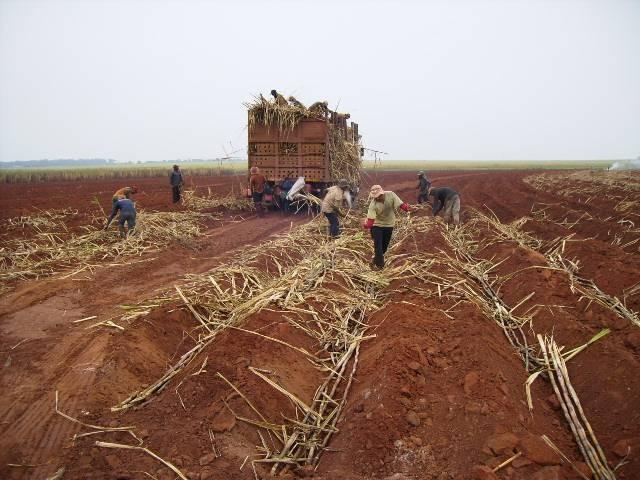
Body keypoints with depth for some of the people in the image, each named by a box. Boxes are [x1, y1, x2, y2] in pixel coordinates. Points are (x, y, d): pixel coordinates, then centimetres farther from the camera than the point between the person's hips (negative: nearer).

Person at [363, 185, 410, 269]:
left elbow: (400, 204, -23)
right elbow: (370, 217, -35)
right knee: (378, 244, -10)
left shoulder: (391, 195, -21)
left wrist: (405, 207, -45)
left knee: (385, 244, 16)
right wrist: (368, 224, -55)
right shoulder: (373, 204, -27)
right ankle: (379, 262, 3)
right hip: (377, 224, -3)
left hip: (389, 224, 3)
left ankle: (378, 259, 40)